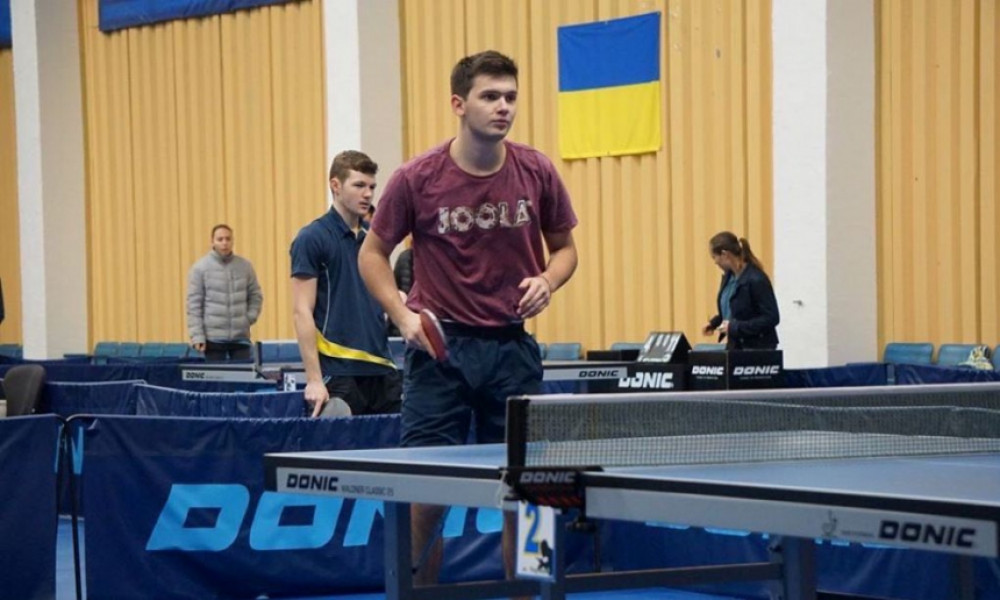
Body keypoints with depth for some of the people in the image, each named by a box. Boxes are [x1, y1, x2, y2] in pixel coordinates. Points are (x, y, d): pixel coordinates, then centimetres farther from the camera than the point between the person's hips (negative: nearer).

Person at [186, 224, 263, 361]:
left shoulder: (245, 266, 5)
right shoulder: (200, 268, -3)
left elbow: (255, 296, 15)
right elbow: (194, 305, -5)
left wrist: (250, 317, -1)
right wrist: (197, 336, -11)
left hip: (241, 336, 2)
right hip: (213, 337, -2)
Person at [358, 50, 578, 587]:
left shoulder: (536, 173, -2)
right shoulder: (417, 178, -8)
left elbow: (564, 246, 12)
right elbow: (373, 253, 4)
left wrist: (548, 280, -10)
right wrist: (404, 316, -10)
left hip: (511, 345, 2)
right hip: (441, 344, -2)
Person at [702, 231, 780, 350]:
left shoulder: (757, 280, -20)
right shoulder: (728, 277, 6)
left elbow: (771, 318, -20)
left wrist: (735, 327, -23)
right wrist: (715, 322, 7)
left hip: (757, 349, -8)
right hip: (735, 346, 8)